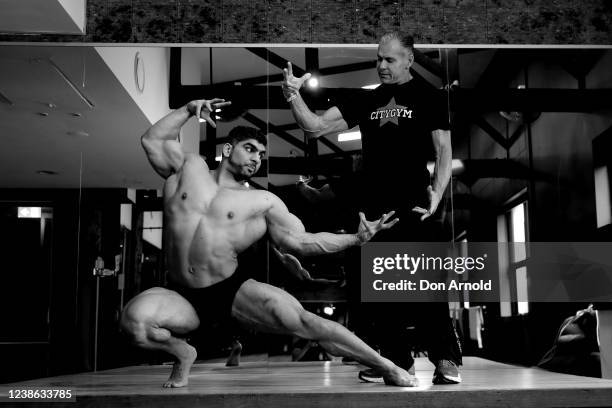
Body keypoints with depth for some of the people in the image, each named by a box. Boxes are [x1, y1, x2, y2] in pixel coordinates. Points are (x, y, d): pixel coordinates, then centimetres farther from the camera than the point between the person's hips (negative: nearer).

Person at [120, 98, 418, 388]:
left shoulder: (263, 201, 3)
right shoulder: (189, 167, 10)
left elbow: (299, 242, -3)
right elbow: (151, 140, 15)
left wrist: (355, 239, -12)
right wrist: (189, 110, 8)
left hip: (234, 290, -2)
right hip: (183, 297, 2)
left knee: (299, 320, -22)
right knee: (133, 318, -29)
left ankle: (386, 367, -9)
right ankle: (182, 352, 3)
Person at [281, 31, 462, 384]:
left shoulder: (427, 98, 4)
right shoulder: (365, 101, 13)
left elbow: (444, 151, 0)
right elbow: (315, 127, 9)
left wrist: (437, 193, -15)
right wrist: (293, 95, -8)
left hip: (414, 208, -5)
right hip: (375, 208, 5)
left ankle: (447, 360, -1)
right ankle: (398, 361, 18)